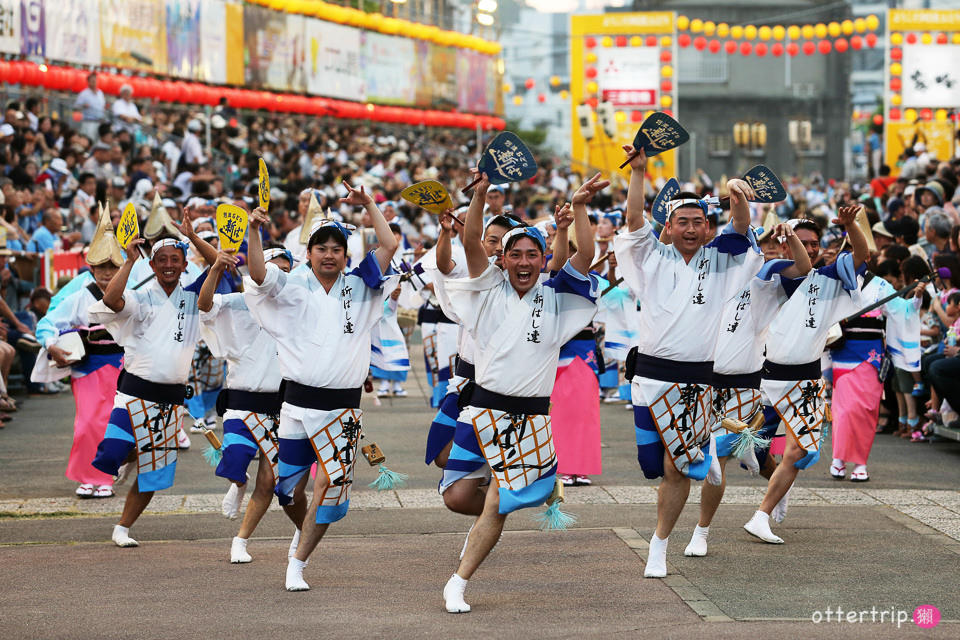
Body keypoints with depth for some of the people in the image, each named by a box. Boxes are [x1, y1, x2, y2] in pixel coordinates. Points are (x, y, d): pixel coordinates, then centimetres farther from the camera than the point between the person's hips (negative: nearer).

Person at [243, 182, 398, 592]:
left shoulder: (358, 288, 9)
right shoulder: (293, 287, 2)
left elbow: (388, 246, 5)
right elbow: (258, 273, -15)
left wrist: (368, 205, 1)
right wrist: (254, 230, -29)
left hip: (344, 404, 1)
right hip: (300, 400, -1)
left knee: (330, 487, -6)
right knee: (286, 483, 5)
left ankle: (297, 564, 5)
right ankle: (305, 529, 39)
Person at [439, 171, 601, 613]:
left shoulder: (556, 299, 6)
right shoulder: (491, 291, 4)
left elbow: (585, 255, -5)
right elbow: (472, 243, -9)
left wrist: (579, 207, -15)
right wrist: (480, 196, -21)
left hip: (530, 417, 0)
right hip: (483, 406, 0)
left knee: (497, 507, -3)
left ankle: (457, 584, 5)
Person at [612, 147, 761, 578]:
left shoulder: (719, 260, 7)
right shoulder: (653, 259, 5)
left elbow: (741, 228, -9)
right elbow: (634, 221, -9)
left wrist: (737, 195, -31)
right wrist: (638, 171, -23)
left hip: (696, 378, 0)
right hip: (651, 375, 0)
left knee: (677, 469, -1)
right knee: (653, 461, -2)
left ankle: (659, 546, 10)